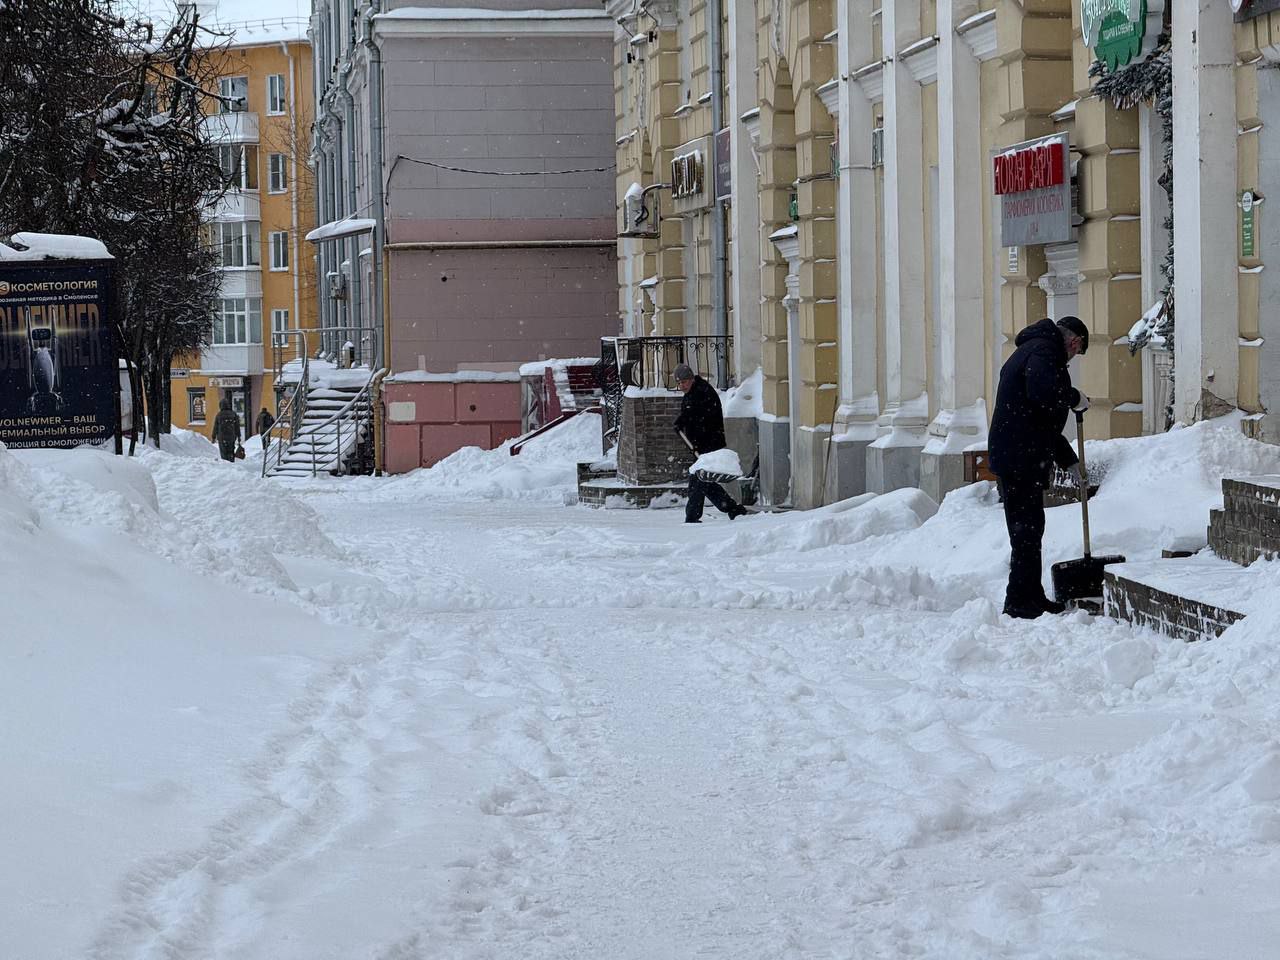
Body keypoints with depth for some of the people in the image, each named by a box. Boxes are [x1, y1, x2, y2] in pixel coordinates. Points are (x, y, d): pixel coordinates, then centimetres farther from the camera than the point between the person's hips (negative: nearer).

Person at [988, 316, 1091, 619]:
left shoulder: (1028, 351, 26)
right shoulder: (1044, 350, -9)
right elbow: (1044, 392, -31)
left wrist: (1069, 460, 31)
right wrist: (1075, 399, -11)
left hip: (1013, 455, 11)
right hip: (1021, 458, -11)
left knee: (1028, 528, 16)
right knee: (1028, 528, -7)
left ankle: (1031, 596, 23)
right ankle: (1020, 600, -5)